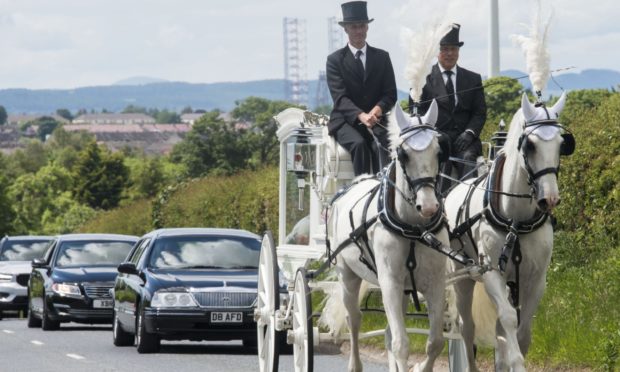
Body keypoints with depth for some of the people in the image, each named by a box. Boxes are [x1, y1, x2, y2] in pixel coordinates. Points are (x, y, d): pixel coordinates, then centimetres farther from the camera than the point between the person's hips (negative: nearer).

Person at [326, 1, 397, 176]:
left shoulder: (382, 57, 13)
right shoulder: (335, 60, 4)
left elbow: (390, 94, 8)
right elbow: (340, 97, -8)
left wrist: (378, 109, -16)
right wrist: (361, 116, -26)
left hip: (376, 120, 2)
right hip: (346, 121, -2)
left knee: (382, 146, -30)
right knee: (359, 144, -33)